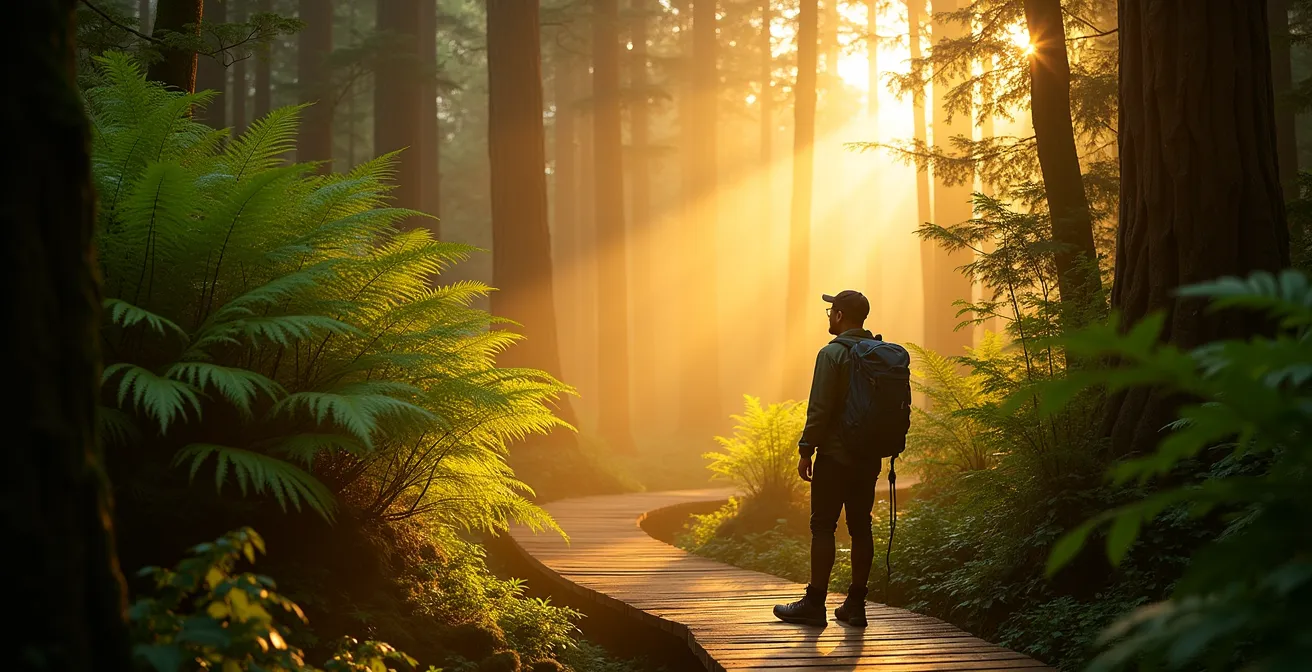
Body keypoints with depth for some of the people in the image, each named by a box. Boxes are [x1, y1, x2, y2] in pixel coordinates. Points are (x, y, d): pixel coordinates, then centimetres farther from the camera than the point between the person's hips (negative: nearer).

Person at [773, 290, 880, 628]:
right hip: (869, 457, 7)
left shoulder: (832, 354, -11)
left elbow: (819, 408, -16)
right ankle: (856, 603, 10)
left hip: (835, 455, -6)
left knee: (823, 527, -2)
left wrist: (805, 449, -10)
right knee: (860, 526, 9)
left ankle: (815, 603, -1)